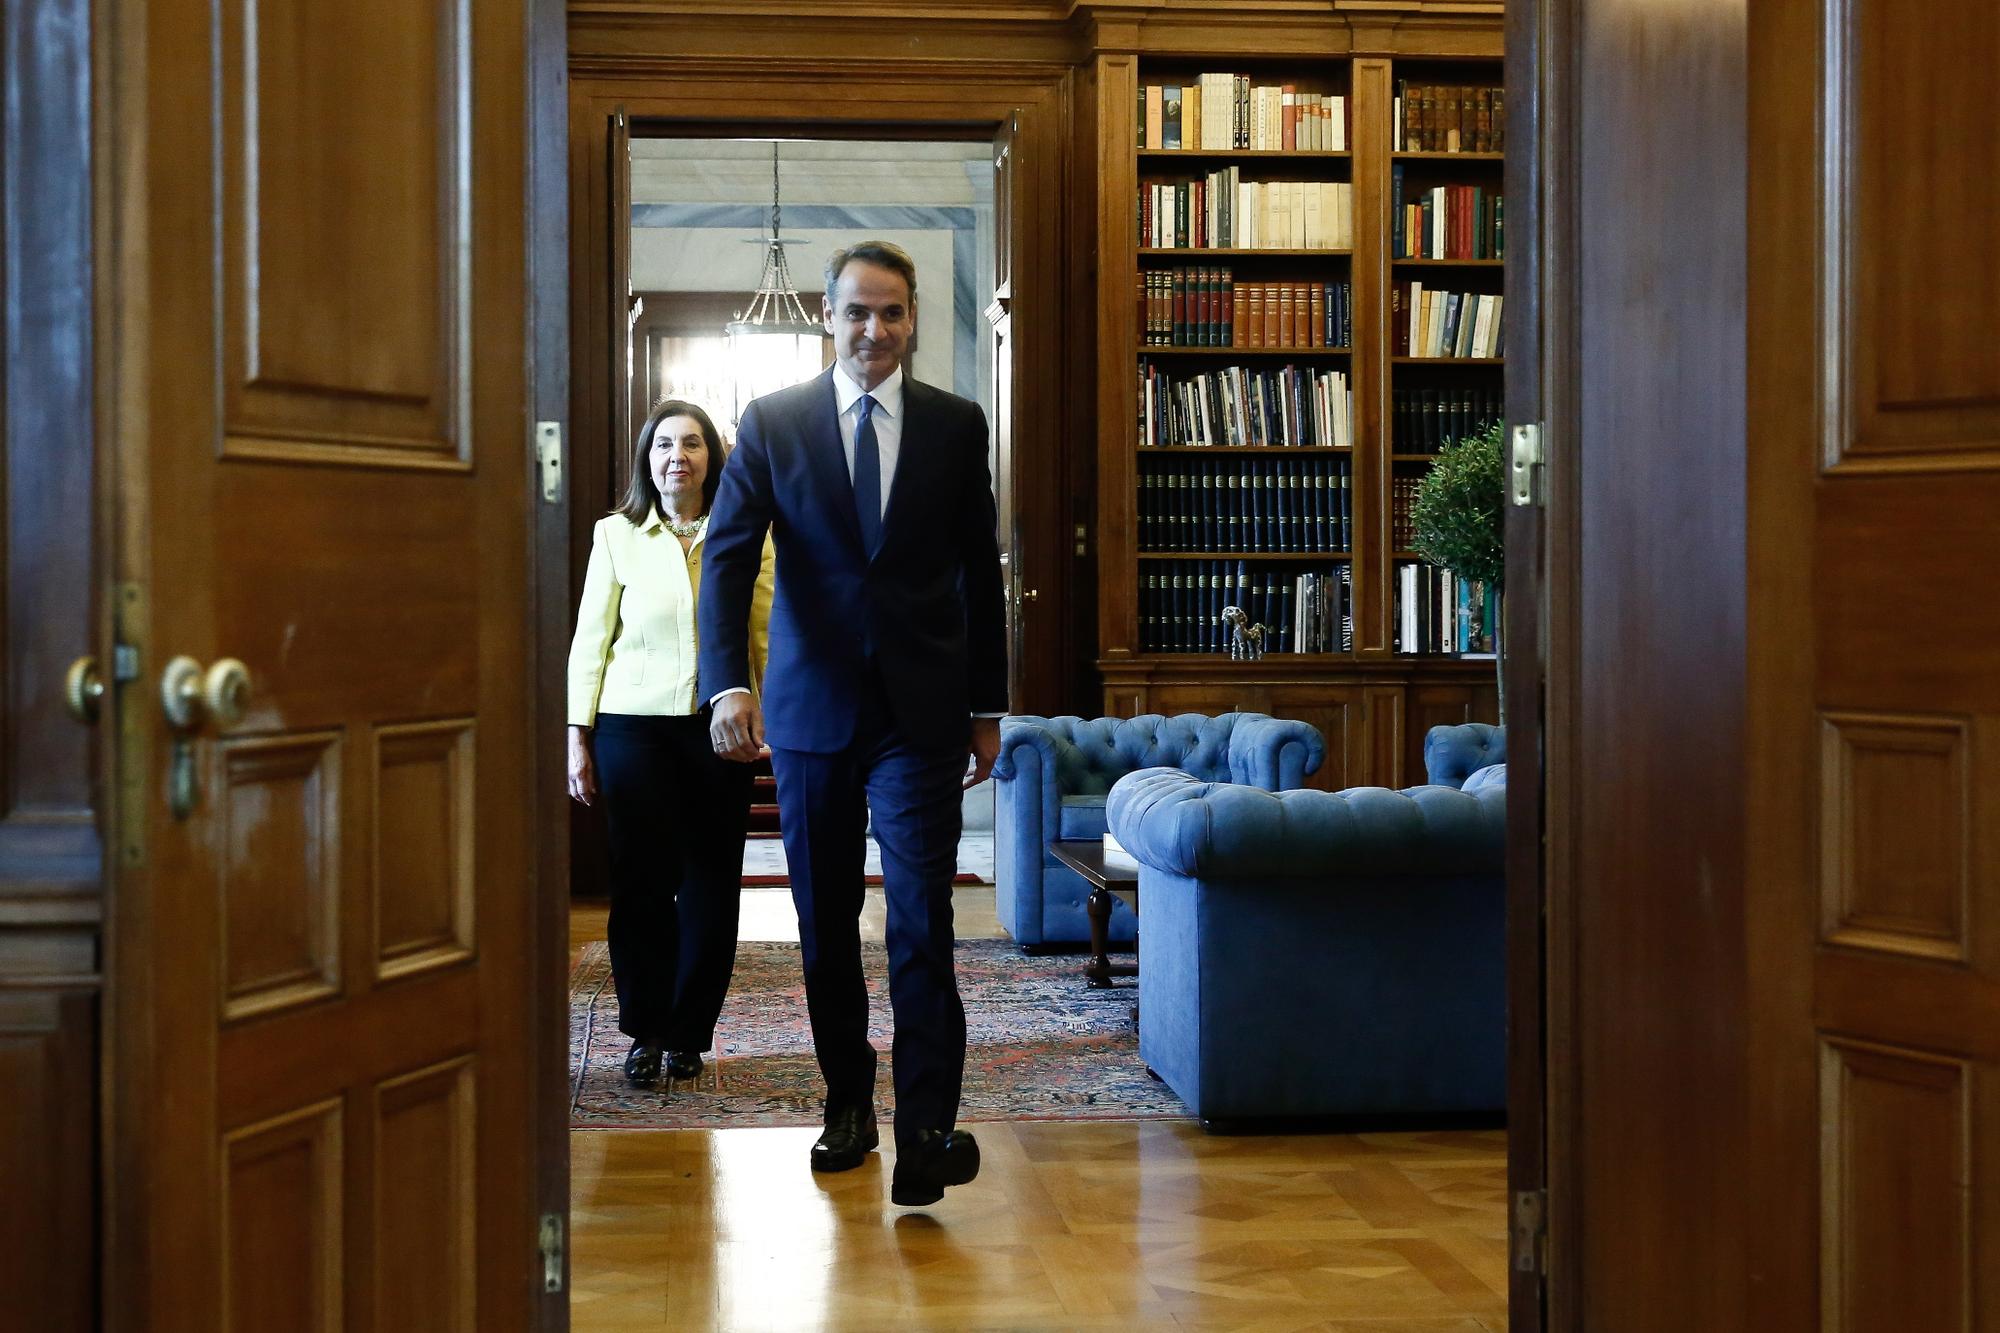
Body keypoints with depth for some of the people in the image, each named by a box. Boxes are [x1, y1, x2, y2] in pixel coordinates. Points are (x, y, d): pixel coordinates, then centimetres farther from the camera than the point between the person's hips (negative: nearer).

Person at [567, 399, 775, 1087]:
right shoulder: (616, 536, 4)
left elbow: (765, 638, 6)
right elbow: (590, 640, 6)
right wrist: (577, 738, 2)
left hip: (720, 727, 1)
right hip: (634, 726, -1)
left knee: (711, 883, 3)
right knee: (641, 880, 0)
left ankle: (689, 1033, 16)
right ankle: (645, 1032, 14)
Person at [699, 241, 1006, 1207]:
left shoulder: (956, 427, 5)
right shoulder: (773, 424, 2)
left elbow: (979, 572, 10)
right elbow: (727, 558, -7)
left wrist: (987, 705, 11)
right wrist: (727, 684, -21)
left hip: (922, 711, -1)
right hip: (811, 710, 1)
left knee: (922, 919, -10)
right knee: (824, 921, 10)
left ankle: (926, 1129, -11)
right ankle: (848, 1101, 24)